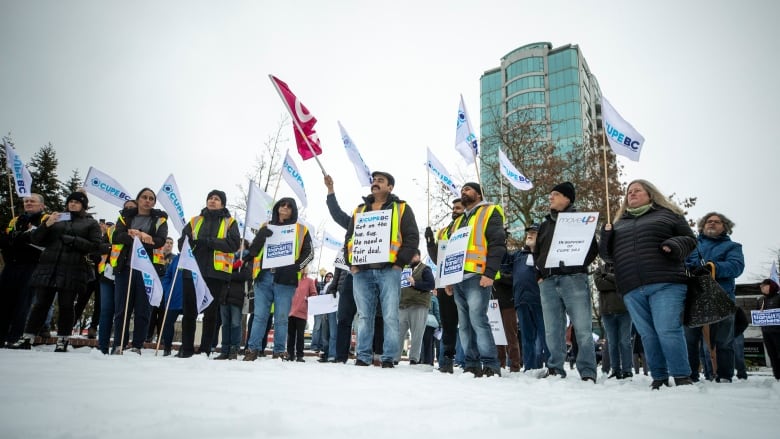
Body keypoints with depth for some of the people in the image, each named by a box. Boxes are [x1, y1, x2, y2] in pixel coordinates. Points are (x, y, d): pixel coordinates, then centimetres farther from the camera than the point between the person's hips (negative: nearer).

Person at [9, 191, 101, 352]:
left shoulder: (91, 223, 10)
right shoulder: (56, 218, 19)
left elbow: (95, 245, -2)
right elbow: (34, 239, 13)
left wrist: (73, 240, -12)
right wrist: (46, 224, -4)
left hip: (73, 270, -3)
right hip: (48, 267, 3)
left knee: (66, 305, 1)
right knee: (41, 304, 3)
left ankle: (62, 341, 8)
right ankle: (27, 338, 9)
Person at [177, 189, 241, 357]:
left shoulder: (230, 222, 9)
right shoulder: (194, 221, 18)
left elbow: (234, 243, -5)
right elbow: (182, 242, 10)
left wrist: (208, 241, -14)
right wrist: (193, 243, -13)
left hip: (216, 272, -2)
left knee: (210, 313, 2)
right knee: (189, 311, 4)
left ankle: (205, 350, 9)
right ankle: (186, 348, 13)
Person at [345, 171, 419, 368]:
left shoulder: (401, 208, 9)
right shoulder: (359, 210, 21)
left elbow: (412, 237, 1)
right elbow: (349, 237, 20)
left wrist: (400, 262, -8)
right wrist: (351, 262, 6)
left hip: (388, 270, -3)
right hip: (361, 271, 4)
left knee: (390, 317, -4)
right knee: (364, 316, 5)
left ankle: (388, 359, 3)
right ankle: (363, 358, 12)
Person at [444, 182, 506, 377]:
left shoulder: (490, 212, 4)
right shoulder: (459, 221, 26)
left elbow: (497, 244, -8)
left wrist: (490, 273, -18)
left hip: (477, 276, -8)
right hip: (458, 278, 8)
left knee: (477, 320, -14)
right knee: (464, 324, 6)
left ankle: (490, 365, -8)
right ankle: (472, 364, 11)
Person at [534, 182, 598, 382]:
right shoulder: (545, 224, 23)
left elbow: (593, 248, 3)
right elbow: (536, 251, 25)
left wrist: (577, 266, -11)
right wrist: (541, 270, 9)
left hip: (573, 279, -4)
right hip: (548, 282, 5)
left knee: (583, 329, -7)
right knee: (552, 331, 4)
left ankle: (588, 373, -1)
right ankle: (555, 369, 11)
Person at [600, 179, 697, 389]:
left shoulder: (668, 214, 14)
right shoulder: (619, 223, 23)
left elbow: (689, 239, 10)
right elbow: (608, 255, 24)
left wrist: (675, 245, -12)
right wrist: (606, 237, 3)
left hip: (665, 284, -4)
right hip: (632, 290, 4)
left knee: (667, 330, -12)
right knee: (647, 335, 4)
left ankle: (683, 378, -2)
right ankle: (659, 378, 12)